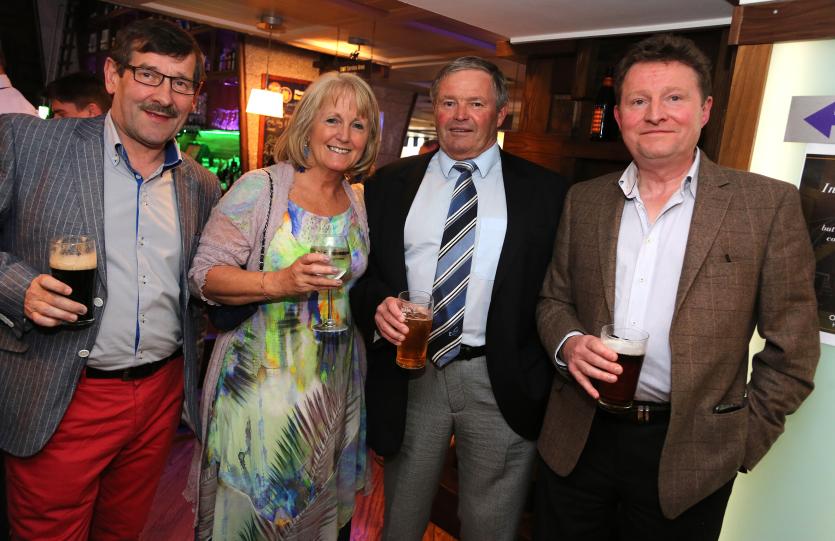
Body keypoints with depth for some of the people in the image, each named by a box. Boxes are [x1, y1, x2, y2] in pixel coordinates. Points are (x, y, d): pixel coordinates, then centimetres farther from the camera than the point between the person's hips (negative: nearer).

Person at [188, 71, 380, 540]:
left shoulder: (360, 203, 7)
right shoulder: (260, 188, -9)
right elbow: (204, 274, -12)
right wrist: (278, 282, -25)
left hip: (335, 384, 5)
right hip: (262, 382, -4)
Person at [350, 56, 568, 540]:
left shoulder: (544, 191, 0)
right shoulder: (391, 183, 5)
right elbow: (360, 269, 7)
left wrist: (552, 377, -7)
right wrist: (377, 304, -13)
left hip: (502, 383, -1)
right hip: (409, 373, 2)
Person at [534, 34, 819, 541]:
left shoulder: (768, 204, -5)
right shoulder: (584, 200, 3)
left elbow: (792, 344, -2)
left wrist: (744, 440, -2)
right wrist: (568, 343, -11)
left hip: (687, 453, -2)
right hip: (578, 438, 3)